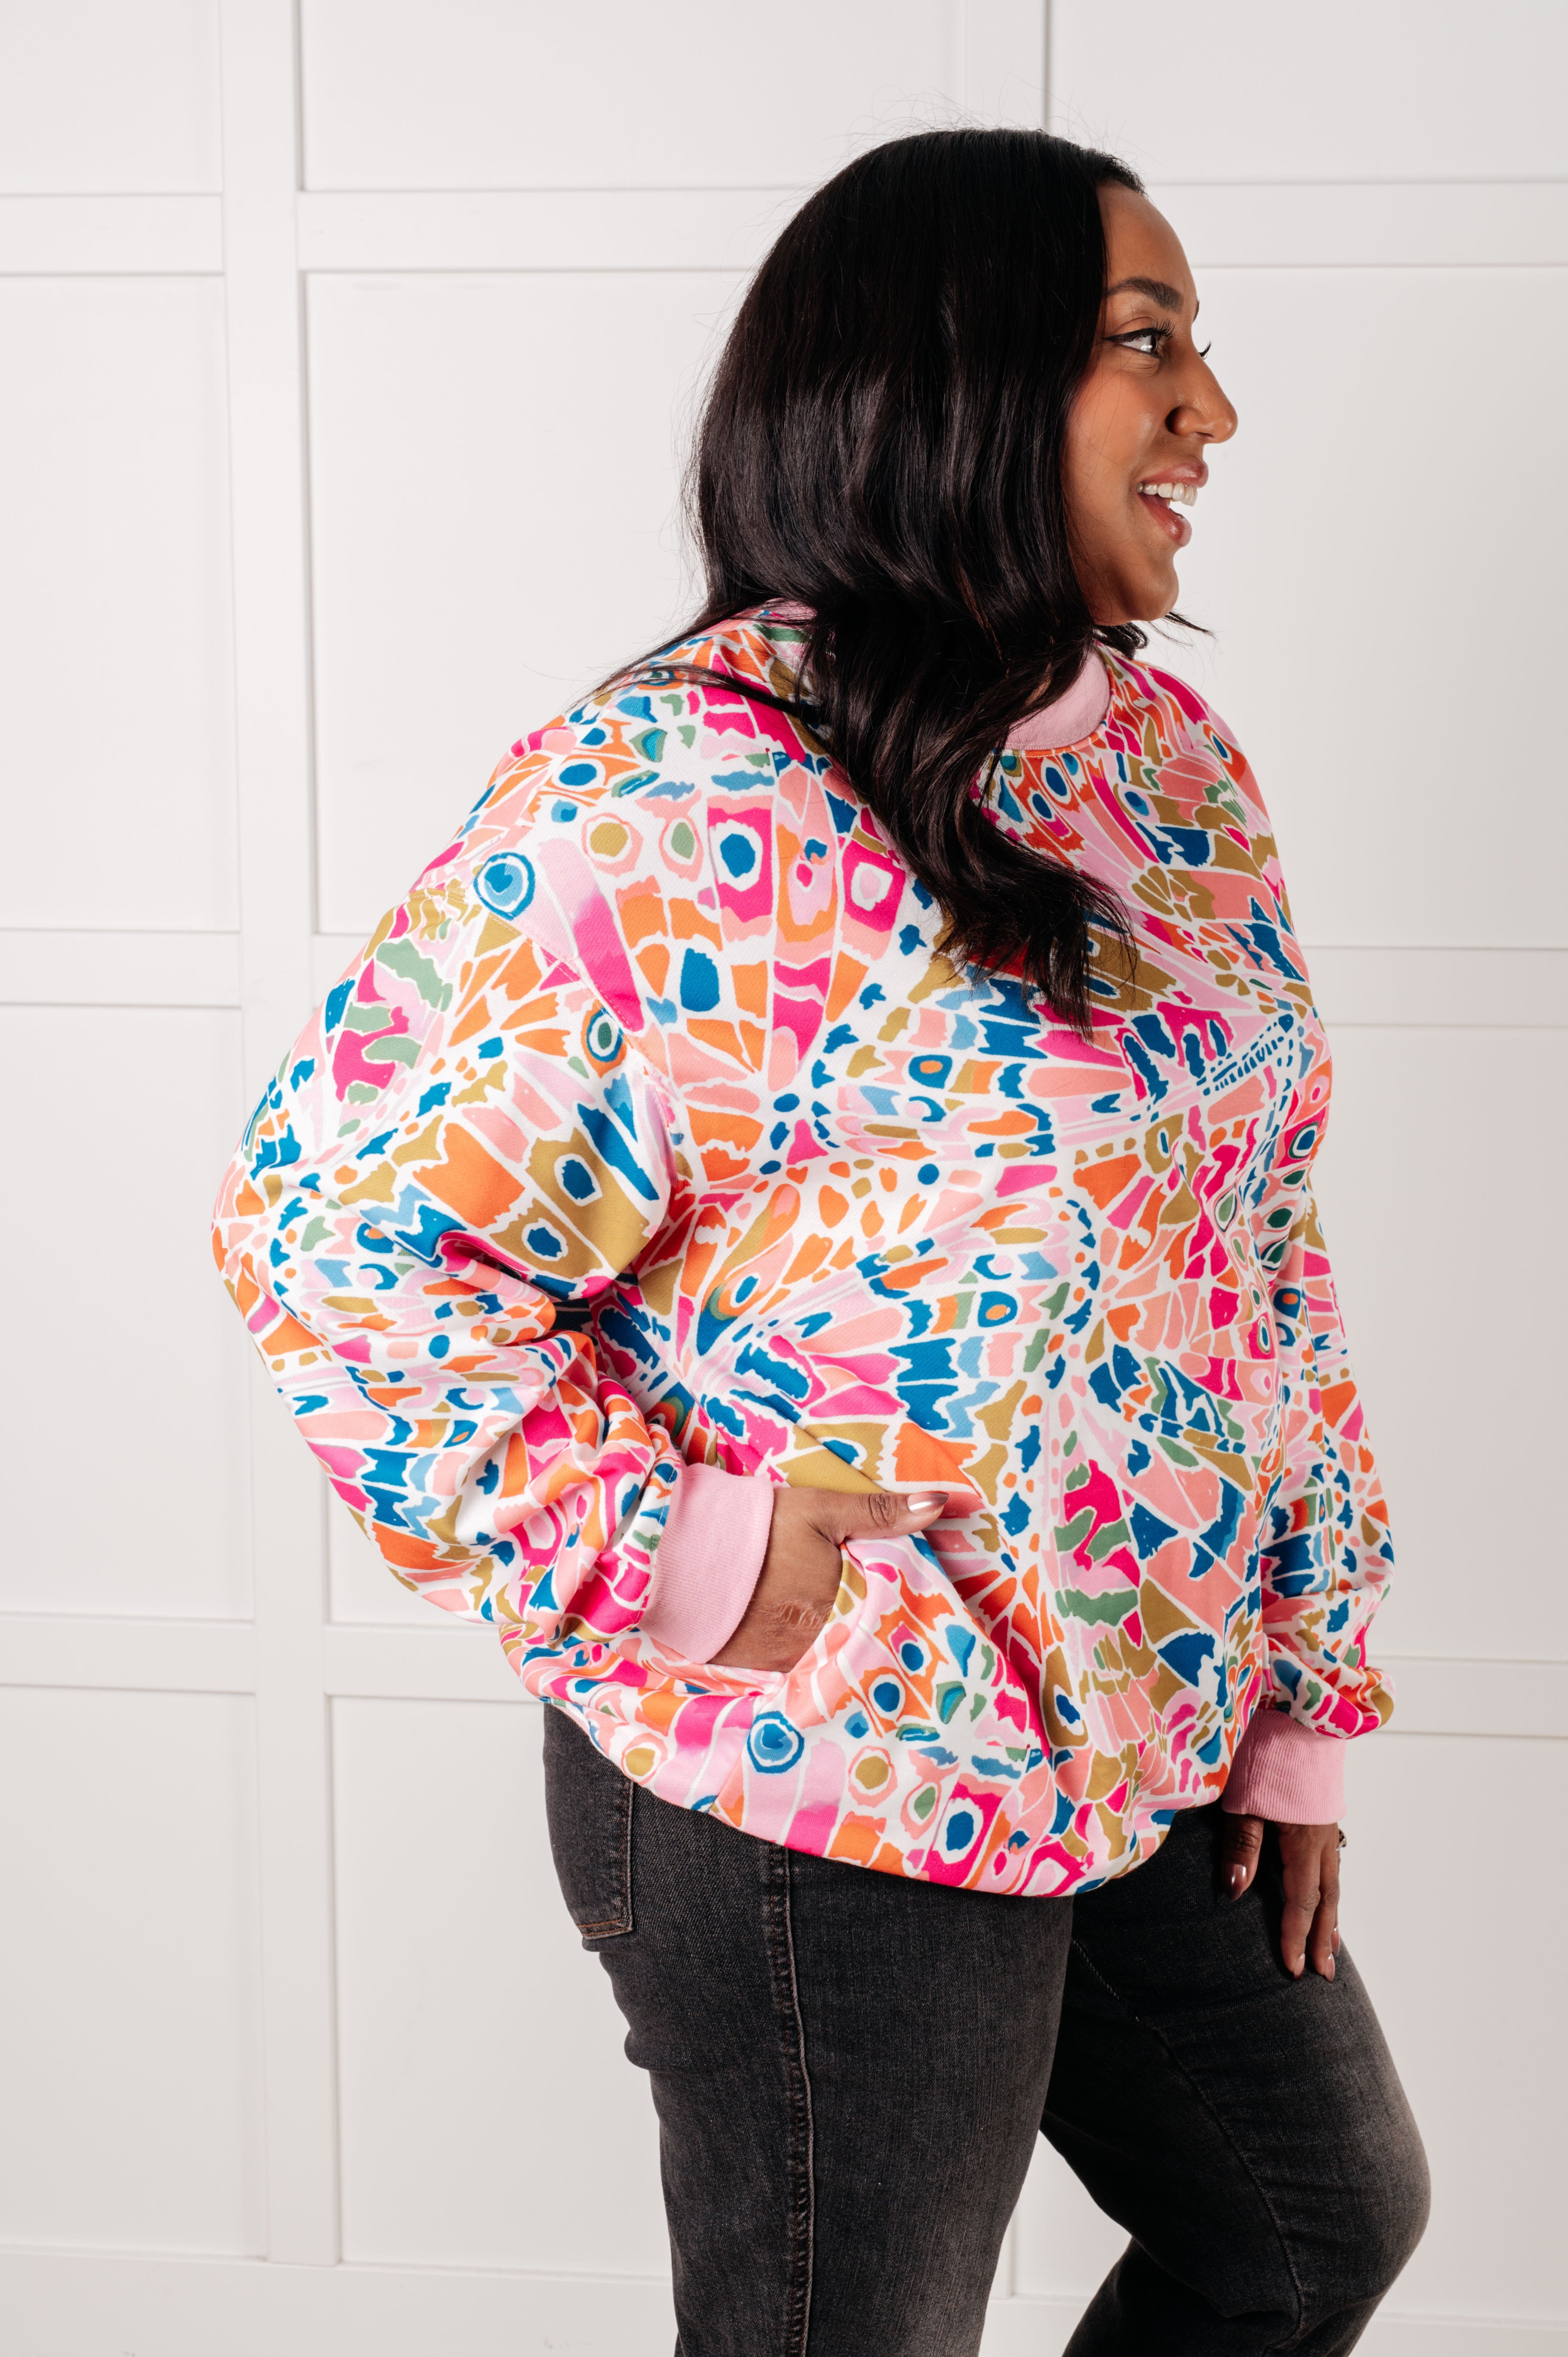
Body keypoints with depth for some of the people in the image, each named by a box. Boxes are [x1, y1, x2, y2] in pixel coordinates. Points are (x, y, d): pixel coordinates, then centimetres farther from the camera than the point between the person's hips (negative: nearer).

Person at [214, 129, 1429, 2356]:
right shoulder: (680, 798, -21)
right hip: (828, 1792, -8)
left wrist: (1308, 1696, 9)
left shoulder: (1171, 757, 4)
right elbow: (333, 1218, -22)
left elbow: (1264, 1234, 10)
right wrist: (684, 1567, -21)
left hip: (1163, 1745, 8)